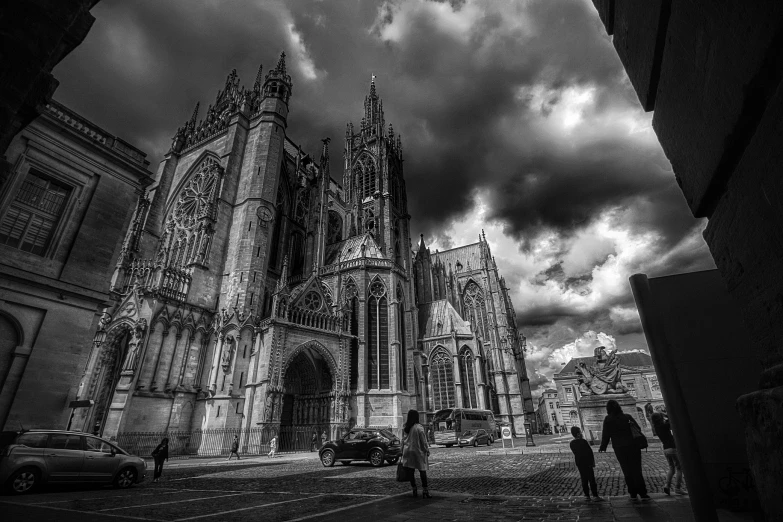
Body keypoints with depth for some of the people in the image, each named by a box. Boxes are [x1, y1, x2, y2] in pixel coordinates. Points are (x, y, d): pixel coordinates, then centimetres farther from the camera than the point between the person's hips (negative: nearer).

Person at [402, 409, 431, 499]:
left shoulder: (405, 428, 2)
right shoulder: (419, 427, -15)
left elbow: (403, 441, 8)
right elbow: (424, 441, -10)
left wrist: (403, 451, 16)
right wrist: (427, 451, 2)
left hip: (407, 451, 5)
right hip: (418, 451, -5)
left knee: (411, 472, 10)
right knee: (422, 471, 4)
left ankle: (414, 490, 17)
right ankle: (425, 492, 6)